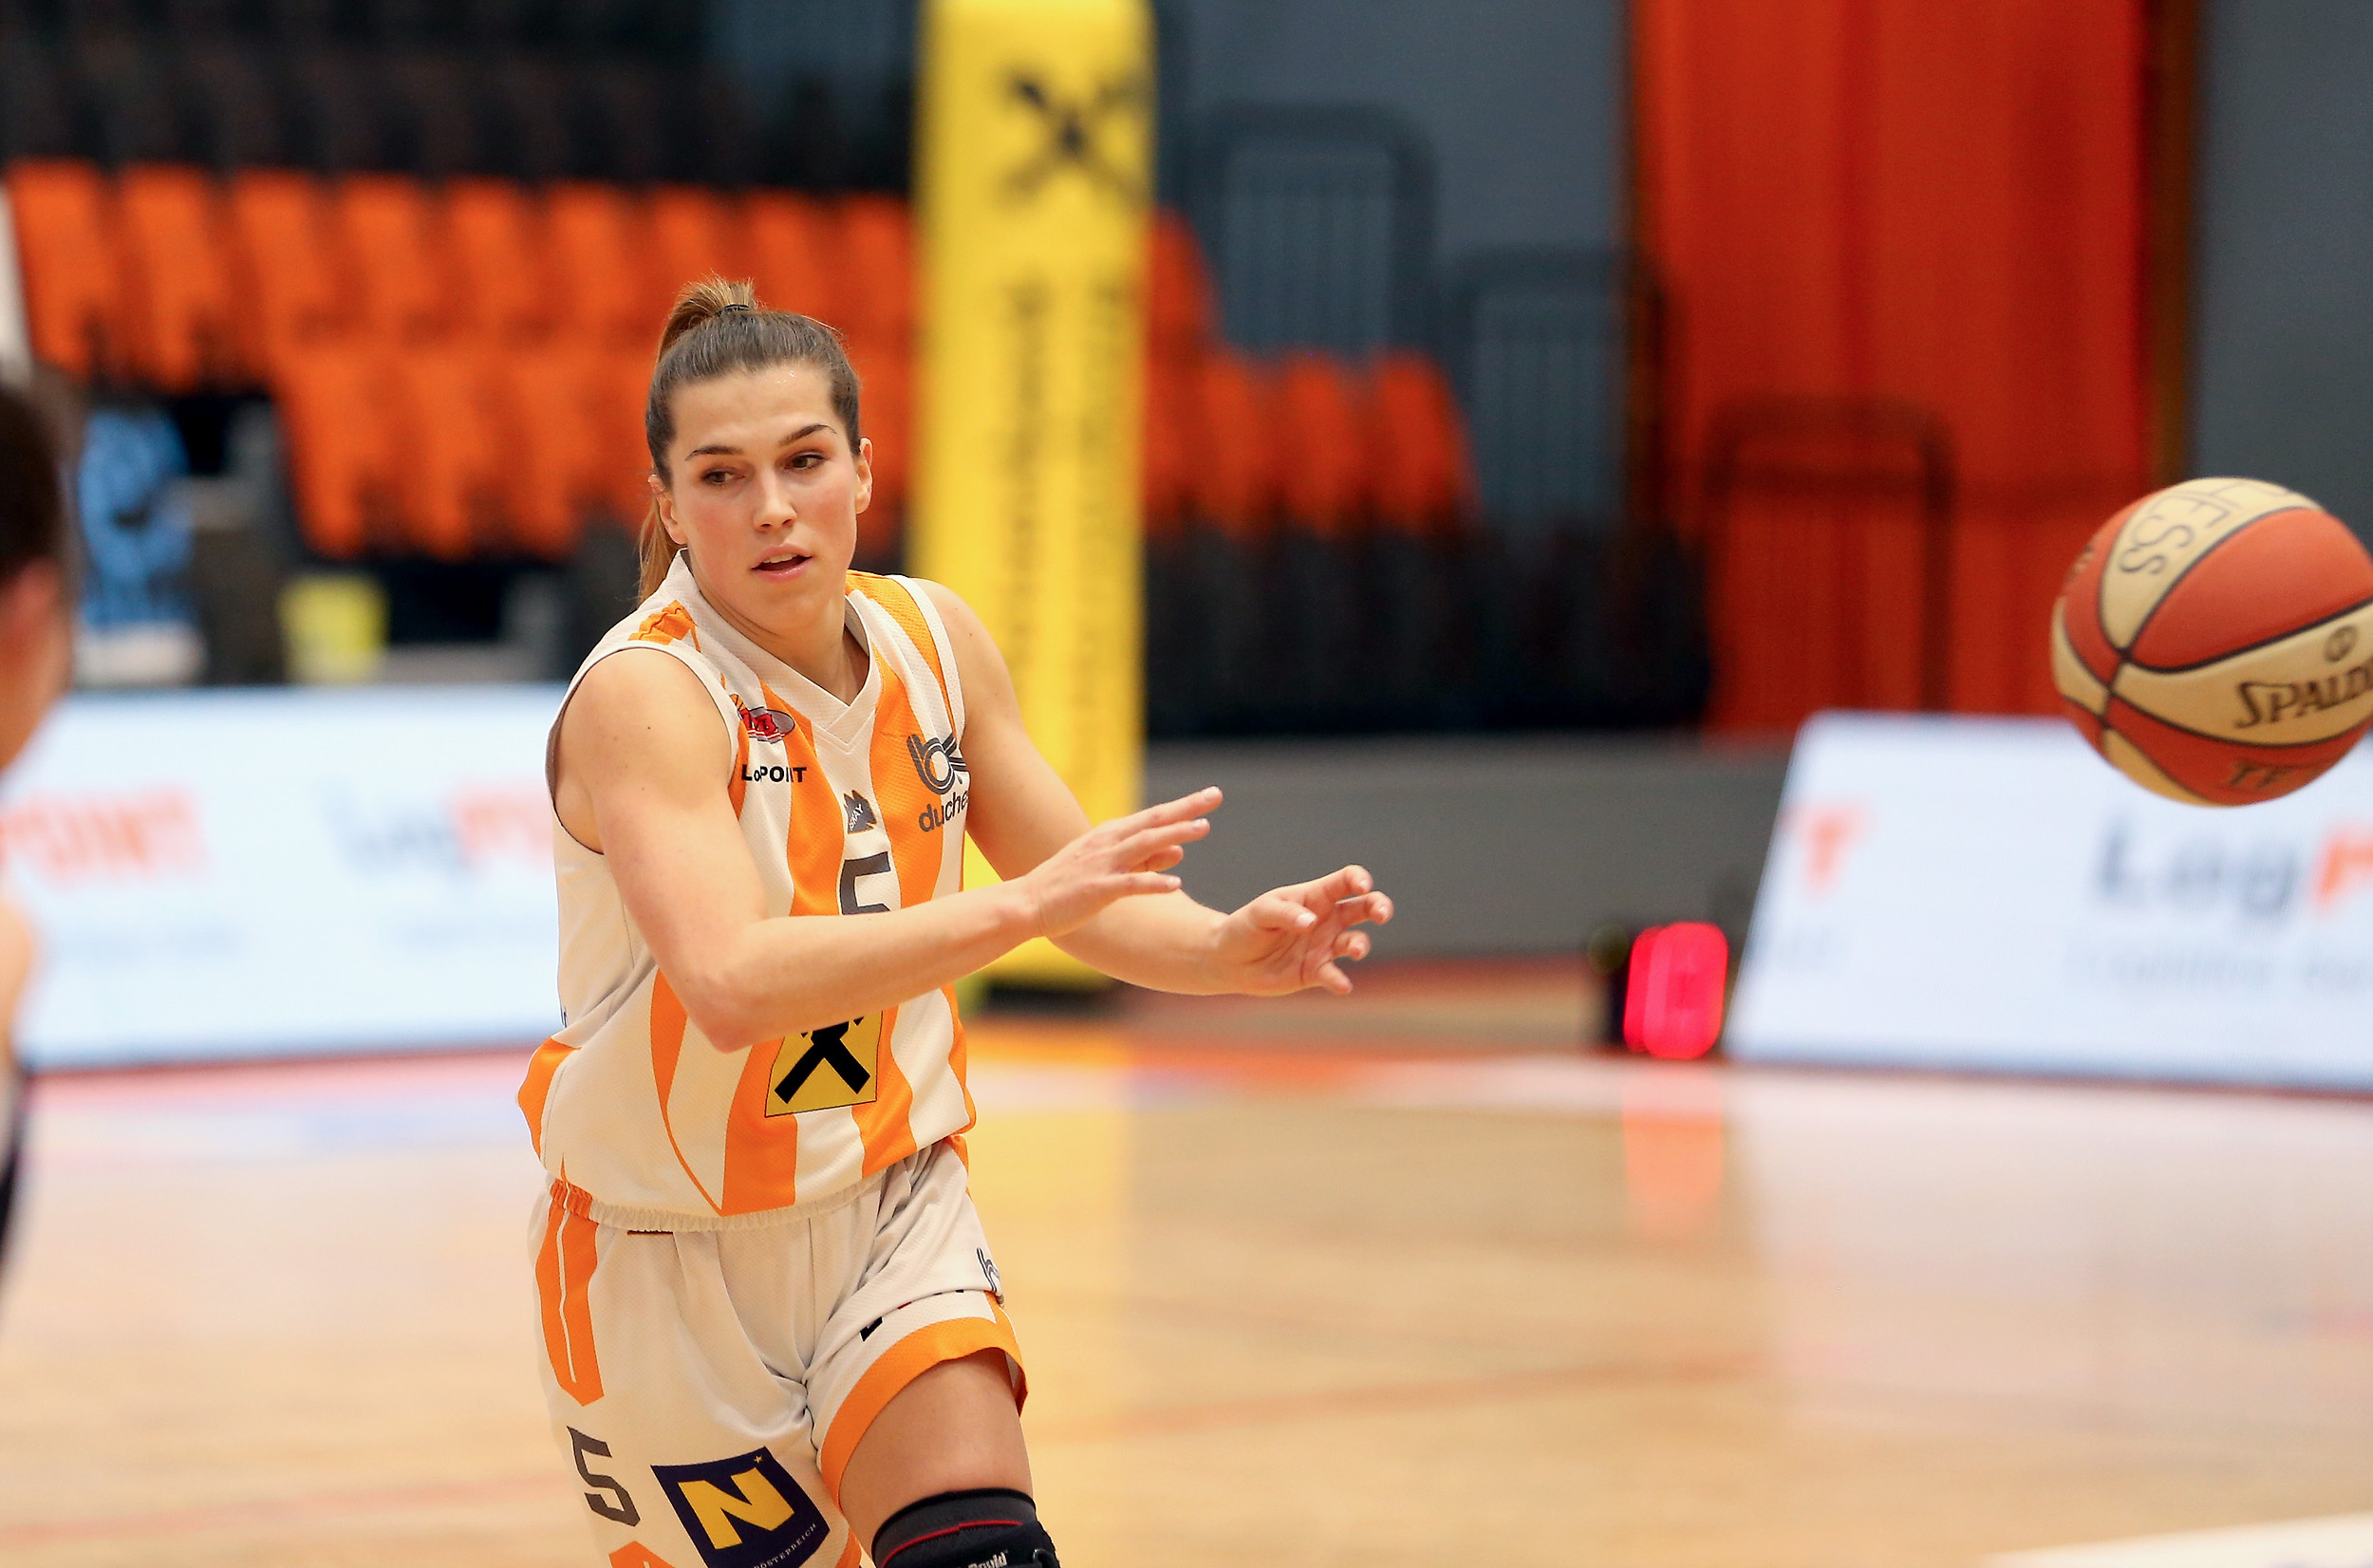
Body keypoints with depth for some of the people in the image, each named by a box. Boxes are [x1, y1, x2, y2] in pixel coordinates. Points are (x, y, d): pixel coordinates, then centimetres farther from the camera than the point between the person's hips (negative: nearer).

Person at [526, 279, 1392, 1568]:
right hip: (673, 1261, -4)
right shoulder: (641, 698, -22)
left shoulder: (934, 641, -3)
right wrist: (1019, 906, -43)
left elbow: (1091, 902, 9)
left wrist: (1228, 949, -13)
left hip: (891, 1217, 4)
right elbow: (732, 986, -38)